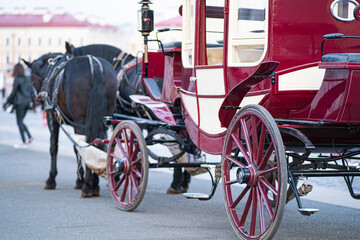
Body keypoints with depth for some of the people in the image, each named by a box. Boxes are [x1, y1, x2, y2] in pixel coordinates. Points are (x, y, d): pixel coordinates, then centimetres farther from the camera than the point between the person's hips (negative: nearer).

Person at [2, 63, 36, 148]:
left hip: (20, 103, -7)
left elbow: (13, 93, -13)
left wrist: (6, 103, -6)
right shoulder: (27, 80, 8)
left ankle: (24, 143, 0)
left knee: (19, 122, 1)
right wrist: (34, 104, 20)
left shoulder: (17, 80, -12)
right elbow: (32, 92, 12)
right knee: (21, 121, 19)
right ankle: (30, 137, 11)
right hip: (27, 102, 7)